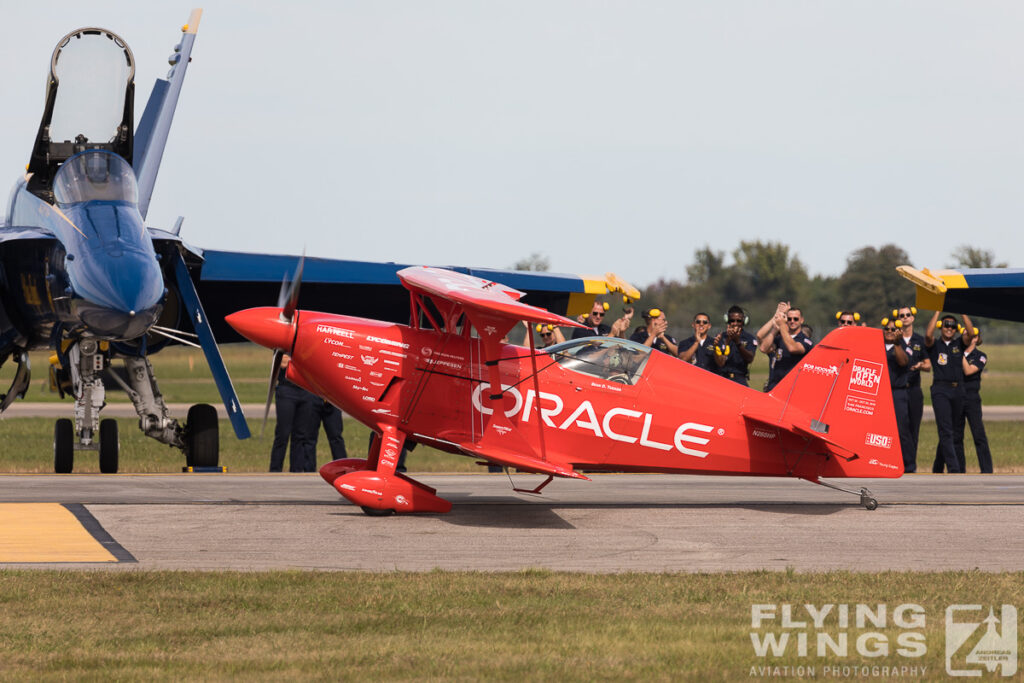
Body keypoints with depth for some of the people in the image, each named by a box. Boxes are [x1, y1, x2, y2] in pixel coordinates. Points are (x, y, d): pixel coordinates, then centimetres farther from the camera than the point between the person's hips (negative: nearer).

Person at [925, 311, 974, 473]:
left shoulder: (959, 343, 13)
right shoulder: (934, 344, 5)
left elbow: (971, 334, -6)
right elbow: (928, 335, -17)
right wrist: (937, 312, -11)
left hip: (958, 390, 4)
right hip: (940, 390, -4)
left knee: (951, 432, 10)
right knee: (946, 432, -13)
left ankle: (937, 469, 23)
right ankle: (954, 470, -20)